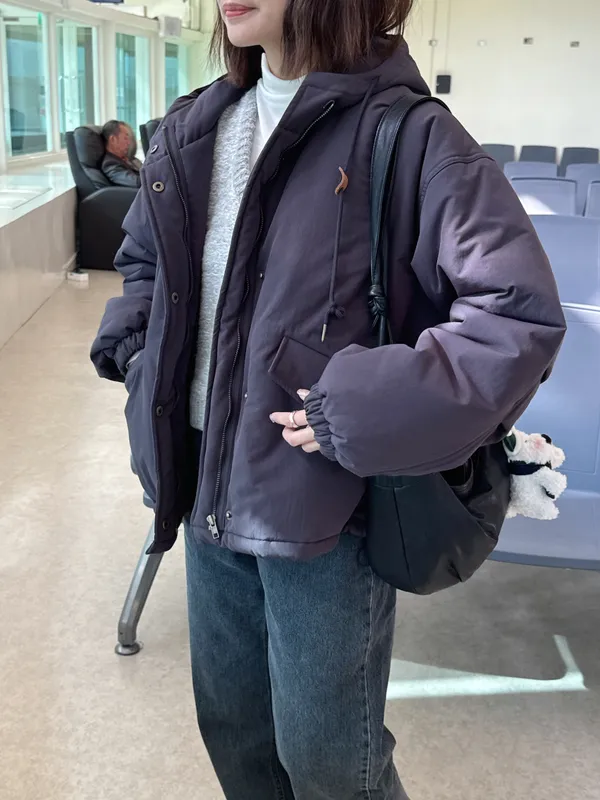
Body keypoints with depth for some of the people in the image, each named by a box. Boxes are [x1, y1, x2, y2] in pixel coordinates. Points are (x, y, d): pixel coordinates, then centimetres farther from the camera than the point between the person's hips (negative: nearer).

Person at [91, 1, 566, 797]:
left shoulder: (407, 136, -14)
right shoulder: (194, 129, 7)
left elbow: (521, 312, -21)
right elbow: (143, 258, 24)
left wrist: (365, 414, -23)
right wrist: (137, 351, 8)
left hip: (327, 505, -6)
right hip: (214, 488, 6)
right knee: (232, 728, 23)